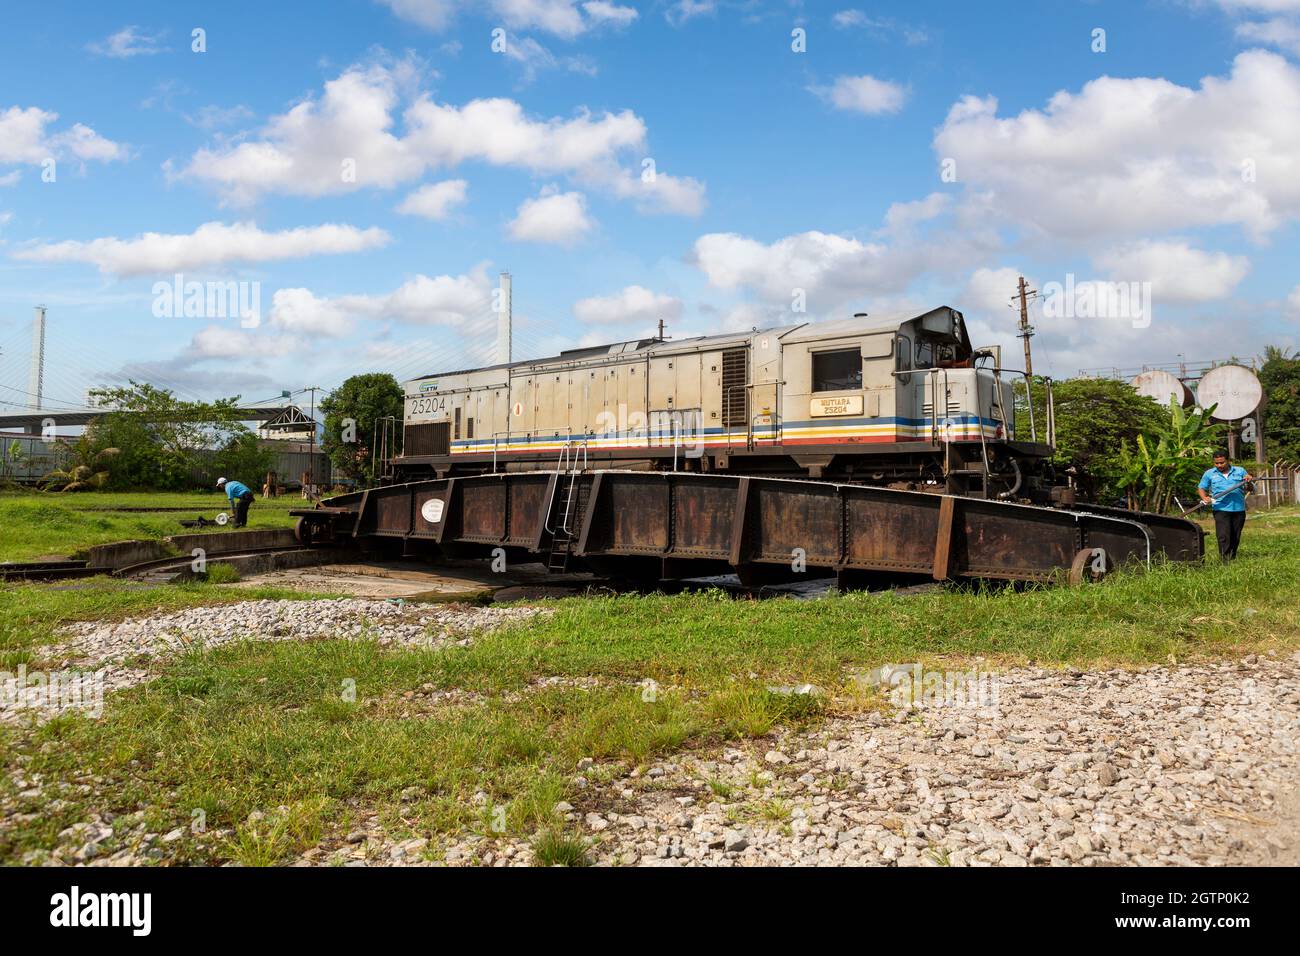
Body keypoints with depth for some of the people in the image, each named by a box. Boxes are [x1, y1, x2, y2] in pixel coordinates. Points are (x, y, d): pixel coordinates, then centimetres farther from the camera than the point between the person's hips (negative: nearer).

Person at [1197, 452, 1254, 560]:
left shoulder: (1240, 471, 11)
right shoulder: (1209, 474, 8)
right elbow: (1201, 488, 11)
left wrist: (1249, 482, -9)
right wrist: (1204, 498, -9)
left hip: (1239, 509, 2)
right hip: (1221, 509, -2)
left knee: (1236, 537, 9)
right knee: (1223, 536, -13)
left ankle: (1232, 558, 21)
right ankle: (1225, 560, -13)